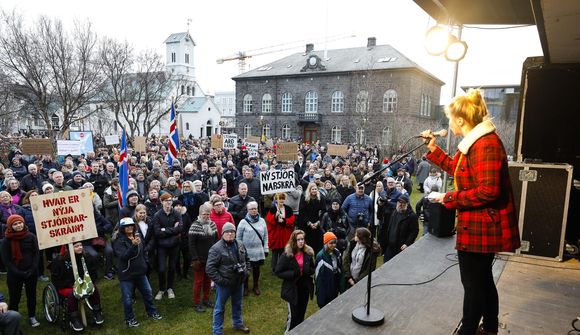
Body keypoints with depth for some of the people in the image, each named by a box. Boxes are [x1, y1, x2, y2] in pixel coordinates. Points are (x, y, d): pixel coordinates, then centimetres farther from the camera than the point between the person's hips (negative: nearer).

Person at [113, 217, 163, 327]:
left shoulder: (137, 236, 4)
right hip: (126, 275, -6)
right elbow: (123, 256, -29)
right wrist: (133, 245, -41)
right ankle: (129, 319, 25)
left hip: (140, 272, 6)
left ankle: (151, 312, 33)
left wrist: (144, 266, 17)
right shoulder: (119, 241, -15)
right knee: (127, 298, 6)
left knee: (148, 292, 14)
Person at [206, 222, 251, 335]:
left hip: (239, 282, 6)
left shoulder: (240, 245, 1)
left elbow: (247, 259, 16)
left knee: (237, 304, 25)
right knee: (220, 308, 9)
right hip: (224, 284, -6)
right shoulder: (216, 248, -19)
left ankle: (238, 323, 47)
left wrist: (246, 272, 4)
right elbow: (210, 268, -21)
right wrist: (220, 281, -22)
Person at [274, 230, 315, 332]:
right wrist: (293, 274, -24)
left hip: (305, 288, 4)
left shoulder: (308, 253, -3)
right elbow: (278, 272, -13)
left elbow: (312, 268, 11)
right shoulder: (287, 255, -16)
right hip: (293, 289, -4)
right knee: (293, 315, 6)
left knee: (301, 314, 19)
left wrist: (310, 271, -12)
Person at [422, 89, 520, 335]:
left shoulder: (486, 144, -22)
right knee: (483, 280, 23)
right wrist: (433, 149, 16)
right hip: (479, 225, 11)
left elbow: (488, 191, -28)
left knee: (473, 283, 4)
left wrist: (450, 199, -18)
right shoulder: (475, 141, 11)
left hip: (480, 228, -11)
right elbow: (457, 170, 21)